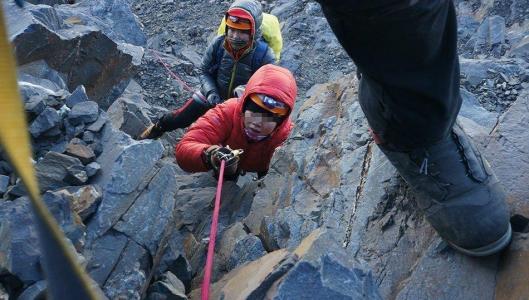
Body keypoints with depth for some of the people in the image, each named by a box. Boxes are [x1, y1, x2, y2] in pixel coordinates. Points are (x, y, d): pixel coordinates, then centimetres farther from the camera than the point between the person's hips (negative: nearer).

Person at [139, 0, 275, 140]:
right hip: (213, 96, 2)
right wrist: (211, 92, -24)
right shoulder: (218, 44, -21)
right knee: (177, 119, 9)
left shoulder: (264, 55, -29)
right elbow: (204, 71, -6)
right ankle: (157, 128, 40)